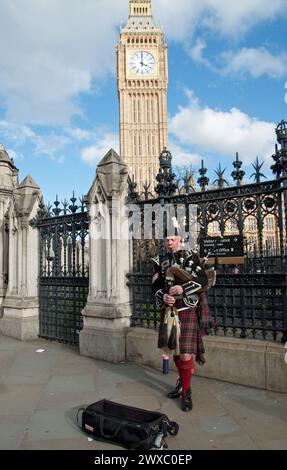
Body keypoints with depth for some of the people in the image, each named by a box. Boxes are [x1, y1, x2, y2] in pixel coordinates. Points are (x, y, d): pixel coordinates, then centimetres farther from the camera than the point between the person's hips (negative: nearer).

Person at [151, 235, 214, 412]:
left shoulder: (192, 256, -2)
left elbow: (204, 280, -9)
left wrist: (183, 288, -23)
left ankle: (186, 392, 11)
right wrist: (163, 296, -17)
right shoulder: (160, 261, 9)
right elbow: (156, 285, 4)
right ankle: (182, 382, 39)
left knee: (185, 353, -8)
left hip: (187, 310, -4)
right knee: (175, 351, 16)